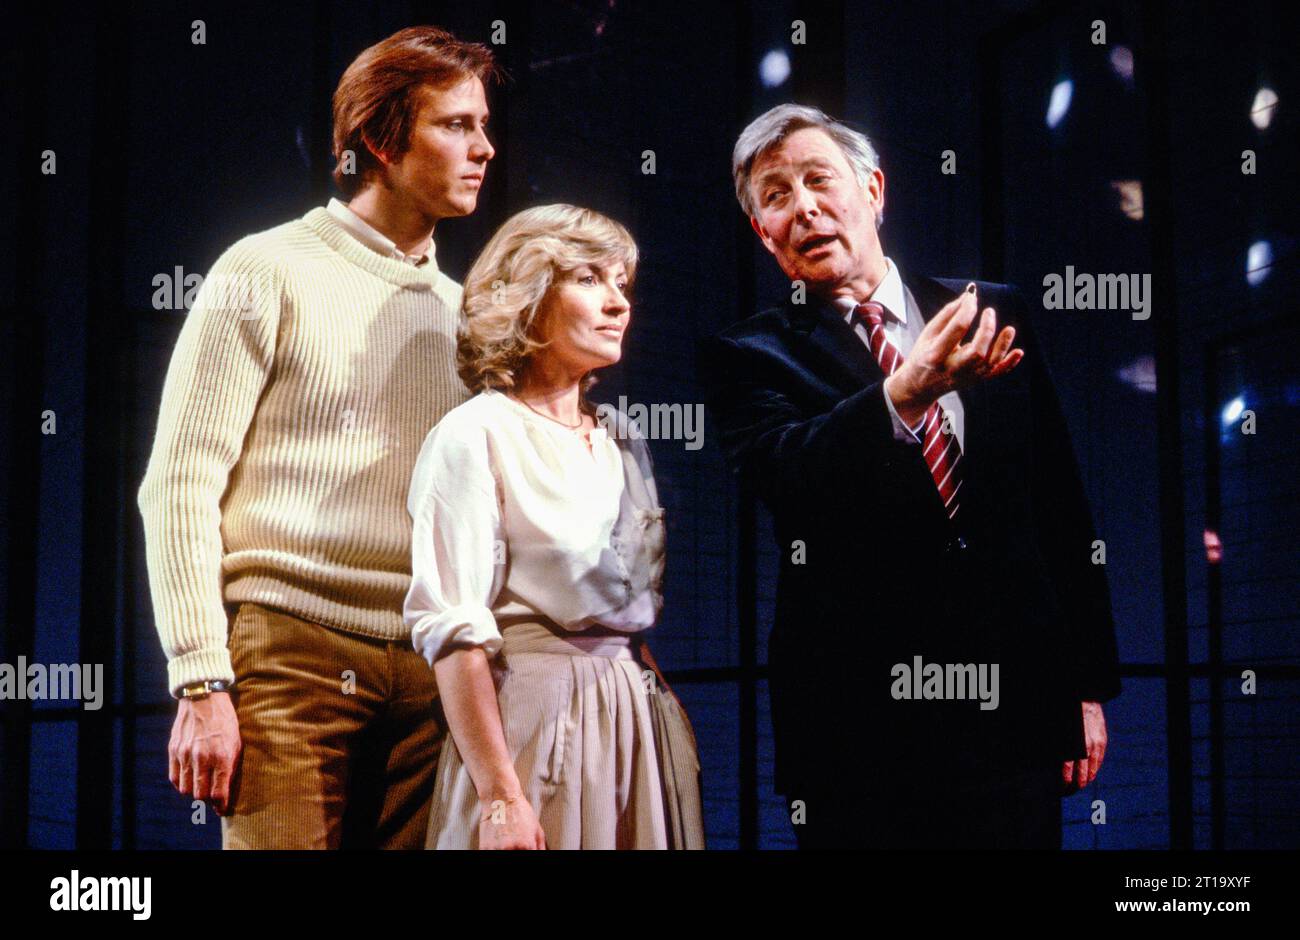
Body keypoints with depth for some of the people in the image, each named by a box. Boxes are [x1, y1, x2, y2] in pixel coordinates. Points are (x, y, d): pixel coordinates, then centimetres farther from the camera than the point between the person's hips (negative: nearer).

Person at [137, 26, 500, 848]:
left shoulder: (459, 310, 17)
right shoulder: (270, 273, 1)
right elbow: (180, 485, -4)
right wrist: (202, 684, -11)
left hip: (428, 676, 5)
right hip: (293, 656, -5)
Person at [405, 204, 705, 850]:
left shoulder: (624, 440, 13)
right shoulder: (476, 434, -7)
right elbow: (453, 630, -14)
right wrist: (499, 797, -19)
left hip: (642, 726, 6)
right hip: (532, 722, -6)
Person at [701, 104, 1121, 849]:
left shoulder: (994, 313, 8)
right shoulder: (750, 356, 1)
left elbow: (1063, 506, 10)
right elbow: (784, 474, -20)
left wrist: (1089, 683, 9)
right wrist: (903, 393, -37)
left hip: (1013, 701, 2)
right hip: (856, 724, -2)